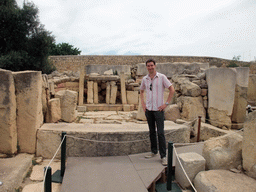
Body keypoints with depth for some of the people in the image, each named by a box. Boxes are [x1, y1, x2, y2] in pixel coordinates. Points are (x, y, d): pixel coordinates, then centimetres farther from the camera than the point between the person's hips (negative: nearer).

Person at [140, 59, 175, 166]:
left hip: (158, 109, -4)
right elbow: (142, 91, 23)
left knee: (160, 133, -5)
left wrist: (166, 103, -9)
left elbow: (172, 90, -4)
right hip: (148, 109, 4)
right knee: (152, 132, 13)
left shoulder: (161, 77, -5)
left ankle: (163, 156, 4)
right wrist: (142, 103, 11)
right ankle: (154, 152, 28)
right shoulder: (144, 79, 7)